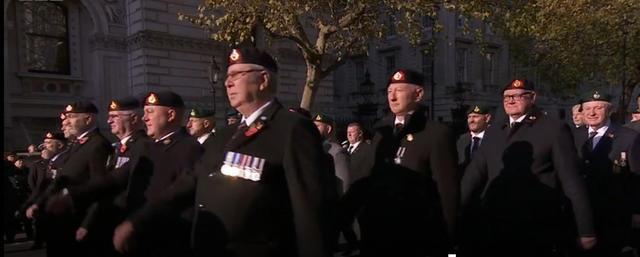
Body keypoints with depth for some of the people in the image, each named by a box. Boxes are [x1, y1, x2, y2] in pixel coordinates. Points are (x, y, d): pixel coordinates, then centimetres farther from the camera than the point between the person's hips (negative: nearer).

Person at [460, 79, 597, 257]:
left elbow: (571, 181, -6)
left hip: (538, 232, -4)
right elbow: (475, 171, 5)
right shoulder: (494, 129, 9)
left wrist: (586, 230, -5)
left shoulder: (554, 129, -4)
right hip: (494, 228, 4)